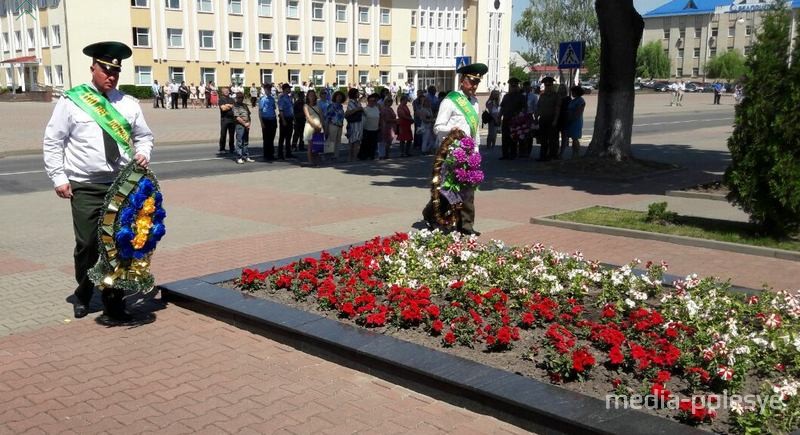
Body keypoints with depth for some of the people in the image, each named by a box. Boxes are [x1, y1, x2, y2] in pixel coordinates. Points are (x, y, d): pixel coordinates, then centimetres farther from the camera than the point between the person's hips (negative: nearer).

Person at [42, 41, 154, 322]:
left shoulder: (129, 104, 7)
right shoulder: (71, 101, -1)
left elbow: (144, 136, 18)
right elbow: (52, 143, 1)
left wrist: (143, 153, -3)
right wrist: (59, 178, -5)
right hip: (85, 187, -2)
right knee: (87, 244, 1)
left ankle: (114, 305, 14)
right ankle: (83, 295, 28)